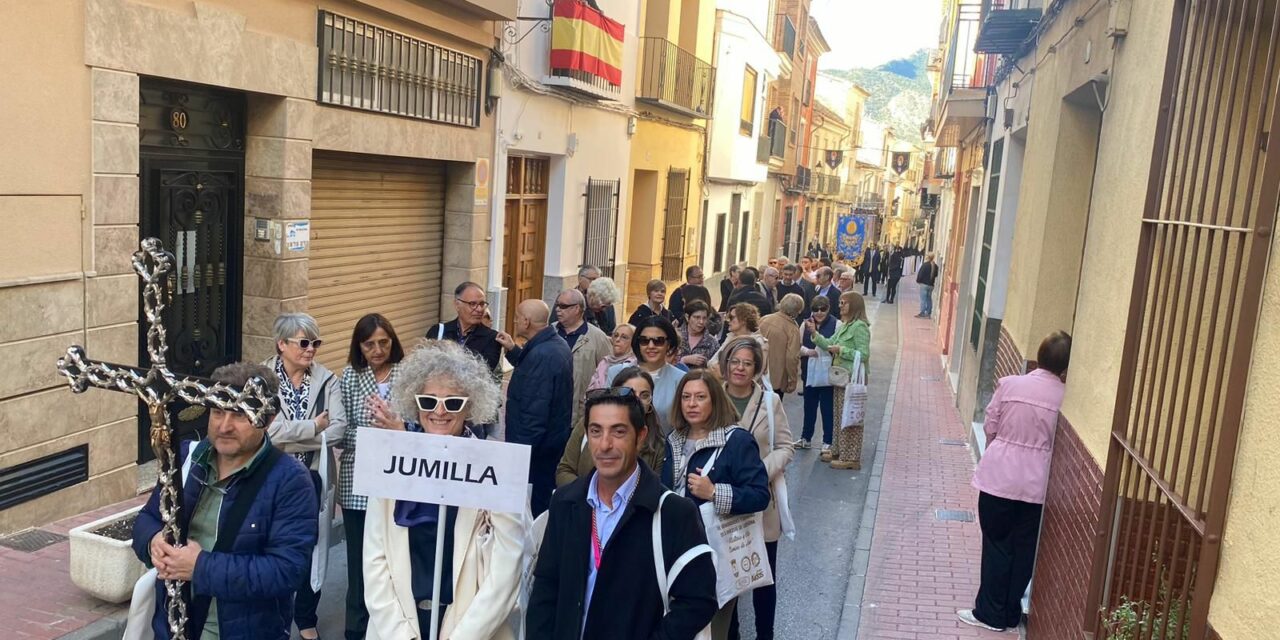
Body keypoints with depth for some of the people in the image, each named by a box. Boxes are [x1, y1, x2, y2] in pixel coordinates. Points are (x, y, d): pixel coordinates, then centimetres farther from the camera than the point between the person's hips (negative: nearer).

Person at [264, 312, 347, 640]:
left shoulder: (327, 380, -1)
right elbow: (268, 429, -20)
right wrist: (313, 427, -18)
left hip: (313, 478, 2)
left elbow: (338, 429, -13)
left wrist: (289, 437, -20)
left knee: (311, 550, 12)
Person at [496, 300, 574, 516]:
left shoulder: (541, 354, -24)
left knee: (531, 507, 0)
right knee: (545, 503, 18)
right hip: (555, 439, 10)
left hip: (536, 444, -10)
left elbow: (534, 414, -26)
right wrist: (513, 350, 15)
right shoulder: (557, 343, 7)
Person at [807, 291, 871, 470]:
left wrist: (840, 350, -18)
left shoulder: (860, 326, -15)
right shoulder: (844, 326, 15)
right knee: (840, 415, 16)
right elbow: (829, 344, 11)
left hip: (853, 379, -10)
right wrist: (815, 333, -1)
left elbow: (863, 354, -20)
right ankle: (841, 452, 26)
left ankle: (851, 458, 3)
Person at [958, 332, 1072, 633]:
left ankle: (991, 613, 18)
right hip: (1037, 482, 2)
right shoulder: (1066, 397, -6)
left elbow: (989, 428, -1)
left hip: (1000, 475, -1)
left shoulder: (1009, 384, -9)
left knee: (997, 544, 11)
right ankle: (1011, 614, 26)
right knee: (1024, 548, 15)